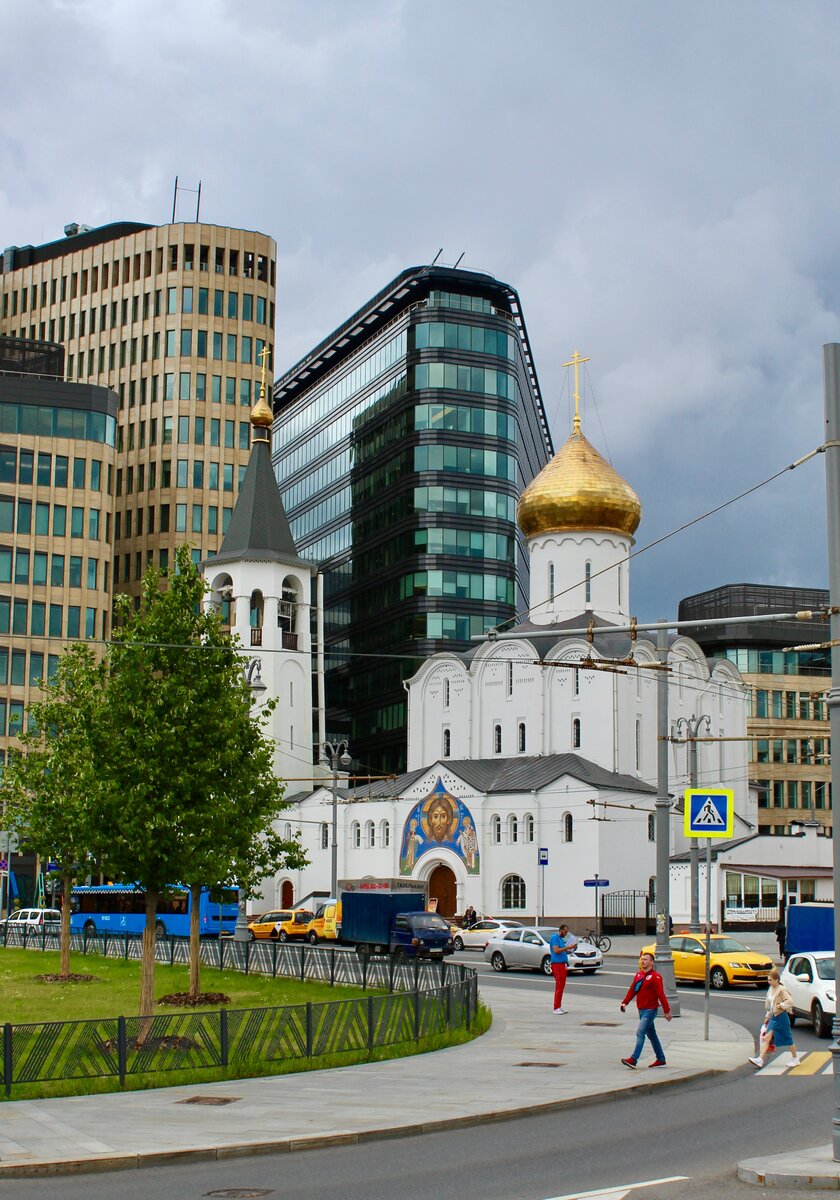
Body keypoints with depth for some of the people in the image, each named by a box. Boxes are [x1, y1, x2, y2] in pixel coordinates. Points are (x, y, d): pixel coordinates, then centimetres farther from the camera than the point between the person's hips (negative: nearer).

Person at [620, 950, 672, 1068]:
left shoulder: (655, 977, -13)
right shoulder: (639, 975, 10)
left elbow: (661, 995, -15)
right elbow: (632, 989, 12)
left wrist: (667, 1011, -15)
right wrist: (625, 1002, 1)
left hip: (650, 1010, -9)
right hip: (642, 1009, 9)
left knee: (640, 1033, -17)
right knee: (651, 1034, 16)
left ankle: (633, 1060, -22)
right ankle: (661, 1059, 28)